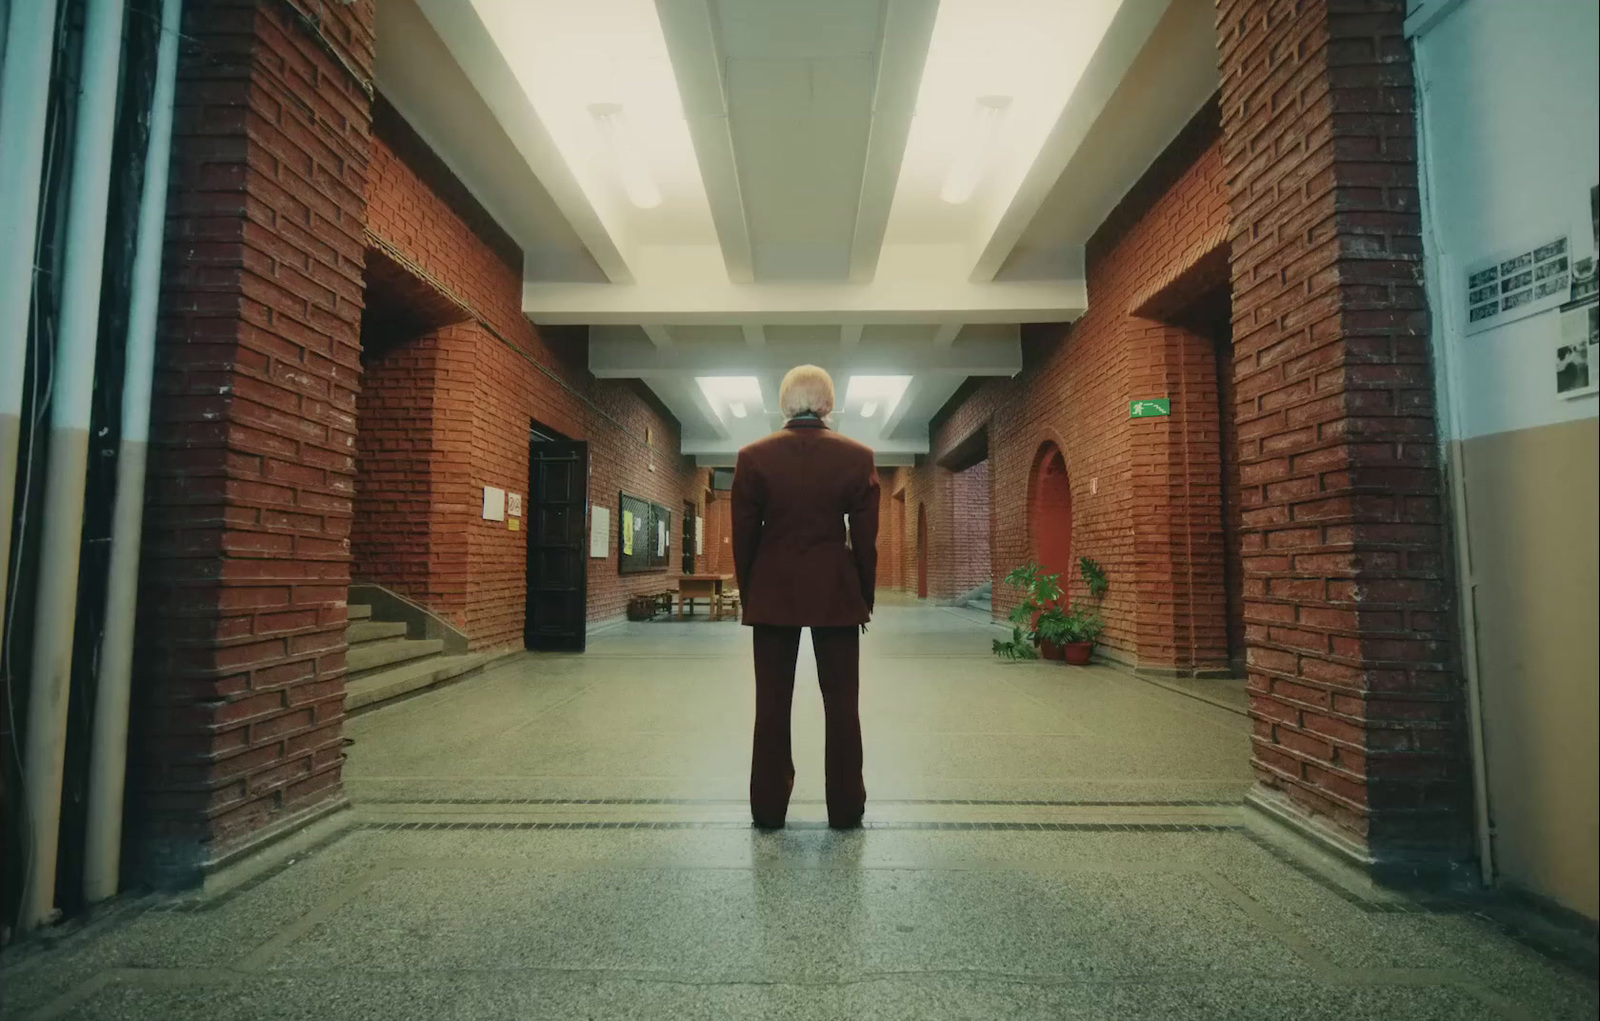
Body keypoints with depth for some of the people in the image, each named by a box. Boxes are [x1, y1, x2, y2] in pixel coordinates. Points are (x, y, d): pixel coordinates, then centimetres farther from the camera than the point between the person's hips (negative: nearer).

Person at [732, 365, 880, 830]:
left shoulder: (753, 456, -3)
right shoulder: (858, 457, -3)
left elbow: (744, 536, 1)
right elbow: (866, 538, -1)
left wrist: (748, 595, 11)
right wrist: (865, 598, 9)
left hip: (772, 594, 1)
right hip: (837, 594, 0)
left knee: (772, 705, 10)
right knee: (842, 704, 10)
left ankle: (769, 807, 19)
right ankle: (845, 808, 19)